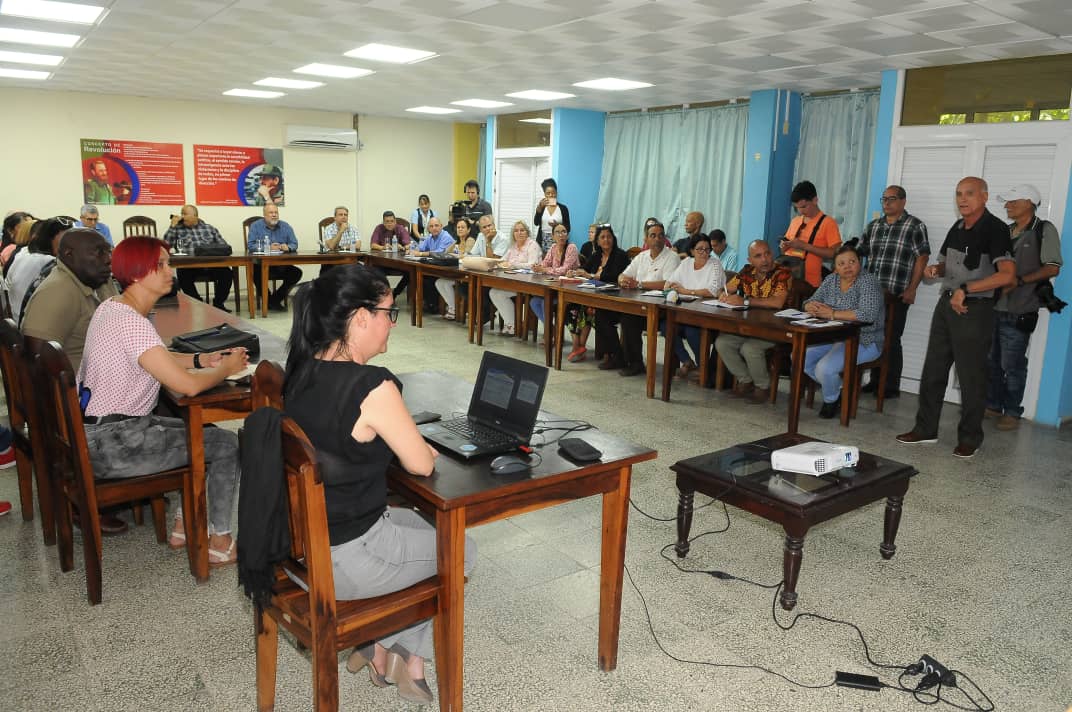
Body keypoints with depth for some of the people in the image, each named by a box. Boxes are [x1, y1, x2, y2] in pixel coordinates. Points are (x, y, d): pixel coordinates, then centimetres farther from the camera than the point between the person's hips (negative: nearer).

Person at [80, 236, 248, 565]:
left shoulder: (111, 306, 7)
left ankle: (183, 525, 27)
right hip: (110, 446, -10)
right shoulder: (132, 324, -25)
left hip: (96, 425, 10)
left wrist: (202, 359, 5)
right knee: (228, 445, -5)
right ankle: (220, 543, 7)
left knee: (206, 433, 22)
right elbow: (188, 385, -29)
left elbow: (157, 358, 20)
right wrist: (227, 368, -10)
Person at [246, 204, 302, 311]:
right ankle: (268, 301, -8)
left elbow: (294, 244, 6)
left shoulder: (286, 227, 12)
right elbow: (250, 245, -7)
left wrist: (287, 247, -18)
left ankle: (275, 300, -5)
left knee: (297, 273, -21)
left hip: (281, 265, 3)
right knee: (256, 273, -34)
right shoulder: (256, 226, 4)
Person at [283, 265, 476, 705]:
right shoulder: (372, 386, -27)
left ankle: (381, 651, 30)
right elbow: (422, 465, -14)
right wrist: (421, 447, 6)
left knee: (421, 525, 29)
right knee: (462, 549, 17)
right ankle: (406, 657, 30)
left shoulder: (299, 372, -2)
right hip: (343, 561, -8)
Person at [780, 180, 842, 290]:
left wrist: (805, 246, -17)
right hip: (786, 277, 5)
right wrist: (785, 246, -1)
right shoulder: (795, 221, 14)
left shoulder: (828, 223, -4)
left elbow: (834, 253, -12)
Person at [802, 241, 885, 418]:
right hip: (833, 337, 8)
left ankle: (831, 400, 7)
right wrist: (812, 307, -19)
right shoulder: (831, 280, 7)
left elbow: (868, 314, -28)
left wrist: (832, 314, -26)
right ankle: (838, 389, 12)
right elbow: (810, 302, 7)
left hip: (863, 341, -7)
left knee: (825, 368, -27)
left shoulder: (868, 281, -14)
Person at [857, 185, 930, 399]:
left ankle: (891, 387, 9)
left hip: (897, 295, -5)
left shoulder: (915, 226, -2)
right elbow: (860, 253, 16)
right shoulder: (873, 226, 14)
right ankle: (875, 381, 21)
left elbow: (922, 258, -6)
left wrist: (911, 289, -11)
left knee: (891, 340, -1)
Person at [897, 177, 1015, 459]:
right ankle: (926, 429, 21)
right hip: (946, 305, 8)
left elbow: (1007, 275, -23)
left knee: (971, 377, 1)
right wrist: (934, 269, 1)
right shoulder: (957, 227, 11)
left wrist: (965, 289, -24)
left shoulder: (995, 229, -13)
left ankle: (970, 439, 14)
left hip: (974, 310, -7)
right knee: (933, 370, 11)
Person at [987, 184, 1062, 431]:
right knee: (991, 361, 12)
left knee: (1012, 365, -1)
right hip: (993, 307, 6)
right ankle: (993, 405, 25)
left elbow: (1052, 268, -9)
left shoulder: (1044, 230, -3)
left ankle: (1012, 413, 12)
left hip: (1018, 312, -6)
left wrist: (1018, 281, -18)